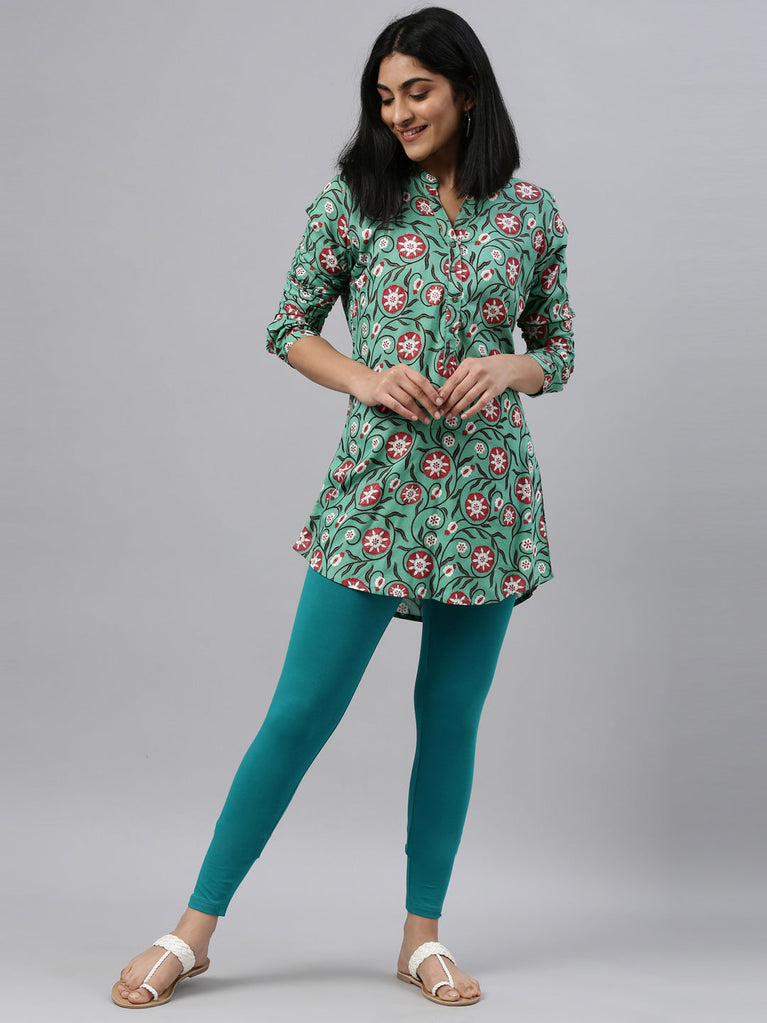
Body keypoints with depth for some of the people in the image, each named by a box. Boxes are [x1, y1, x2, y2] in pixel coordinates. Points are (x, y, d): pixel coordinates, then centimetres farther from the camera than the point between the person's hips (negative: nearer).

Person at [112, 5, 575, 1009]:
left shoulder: (531, 210, 7)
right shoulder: (354, 201, 3)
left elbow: (559, 349, 14)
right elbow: (288, 327, 8)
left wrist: (506, 369, -8)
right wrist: (366, 378, -9)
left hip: (488, 491, 2)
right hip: (377, 485, -2)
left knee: (452, 719, 8)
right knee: (301, 711, -3)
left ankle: (423, 935, 23)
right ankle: (196, 928, 9)